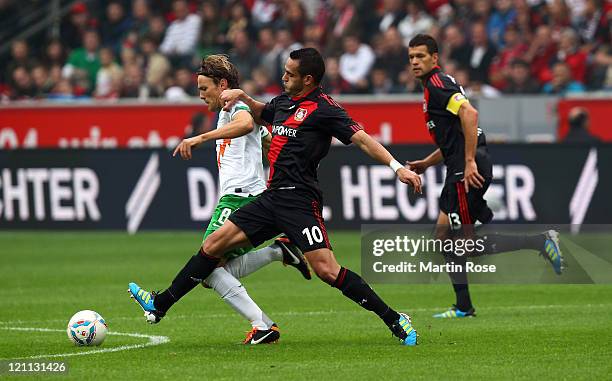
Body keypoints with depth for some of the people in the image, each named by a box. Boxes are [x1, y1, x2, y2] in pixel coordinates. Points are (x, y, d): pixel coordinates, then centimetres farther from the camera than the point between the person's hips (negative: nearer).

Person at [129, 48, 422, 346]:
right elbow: (261, 114, 40)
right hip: (272, 198, 8)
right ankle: (160, 305, 13)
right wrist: (241, 97, 23)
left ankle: (395, 321, -9)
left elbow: (361, 138, -14)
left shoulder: (323, 108, -8)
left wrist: (397, 167, -25)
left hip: (299, 201, -8)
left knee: (326, 269, -18)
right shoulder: (284, 101, 16)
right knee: (214, 244, 6)